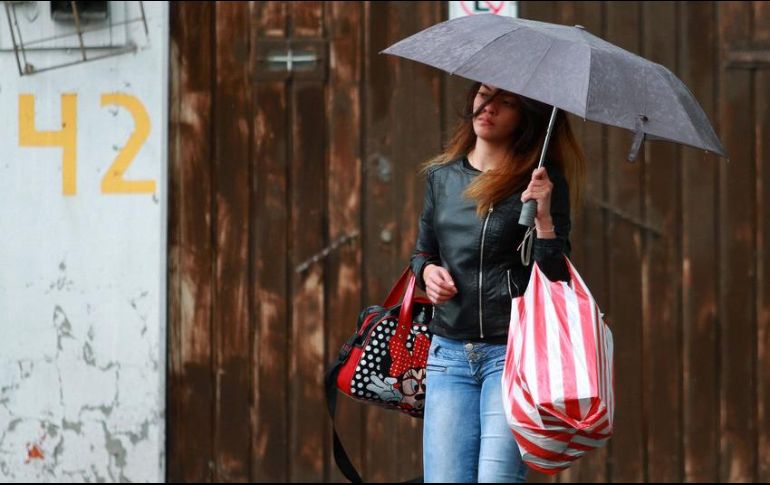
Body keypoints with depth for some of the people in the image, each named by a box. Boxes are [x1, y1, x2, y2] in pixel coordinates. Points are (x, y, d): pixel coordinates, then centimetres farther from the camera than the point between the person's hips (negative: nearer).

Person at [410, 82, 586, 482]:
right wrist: (428, 271, 3)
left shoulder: (541, 182, -2)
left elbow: (556, 276, -9)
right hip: (449, 354, 5)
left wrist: (542, 215, -22)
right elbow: (421, 252, 25)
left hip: (513, 351, -5)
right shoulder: (442, 176, 12)